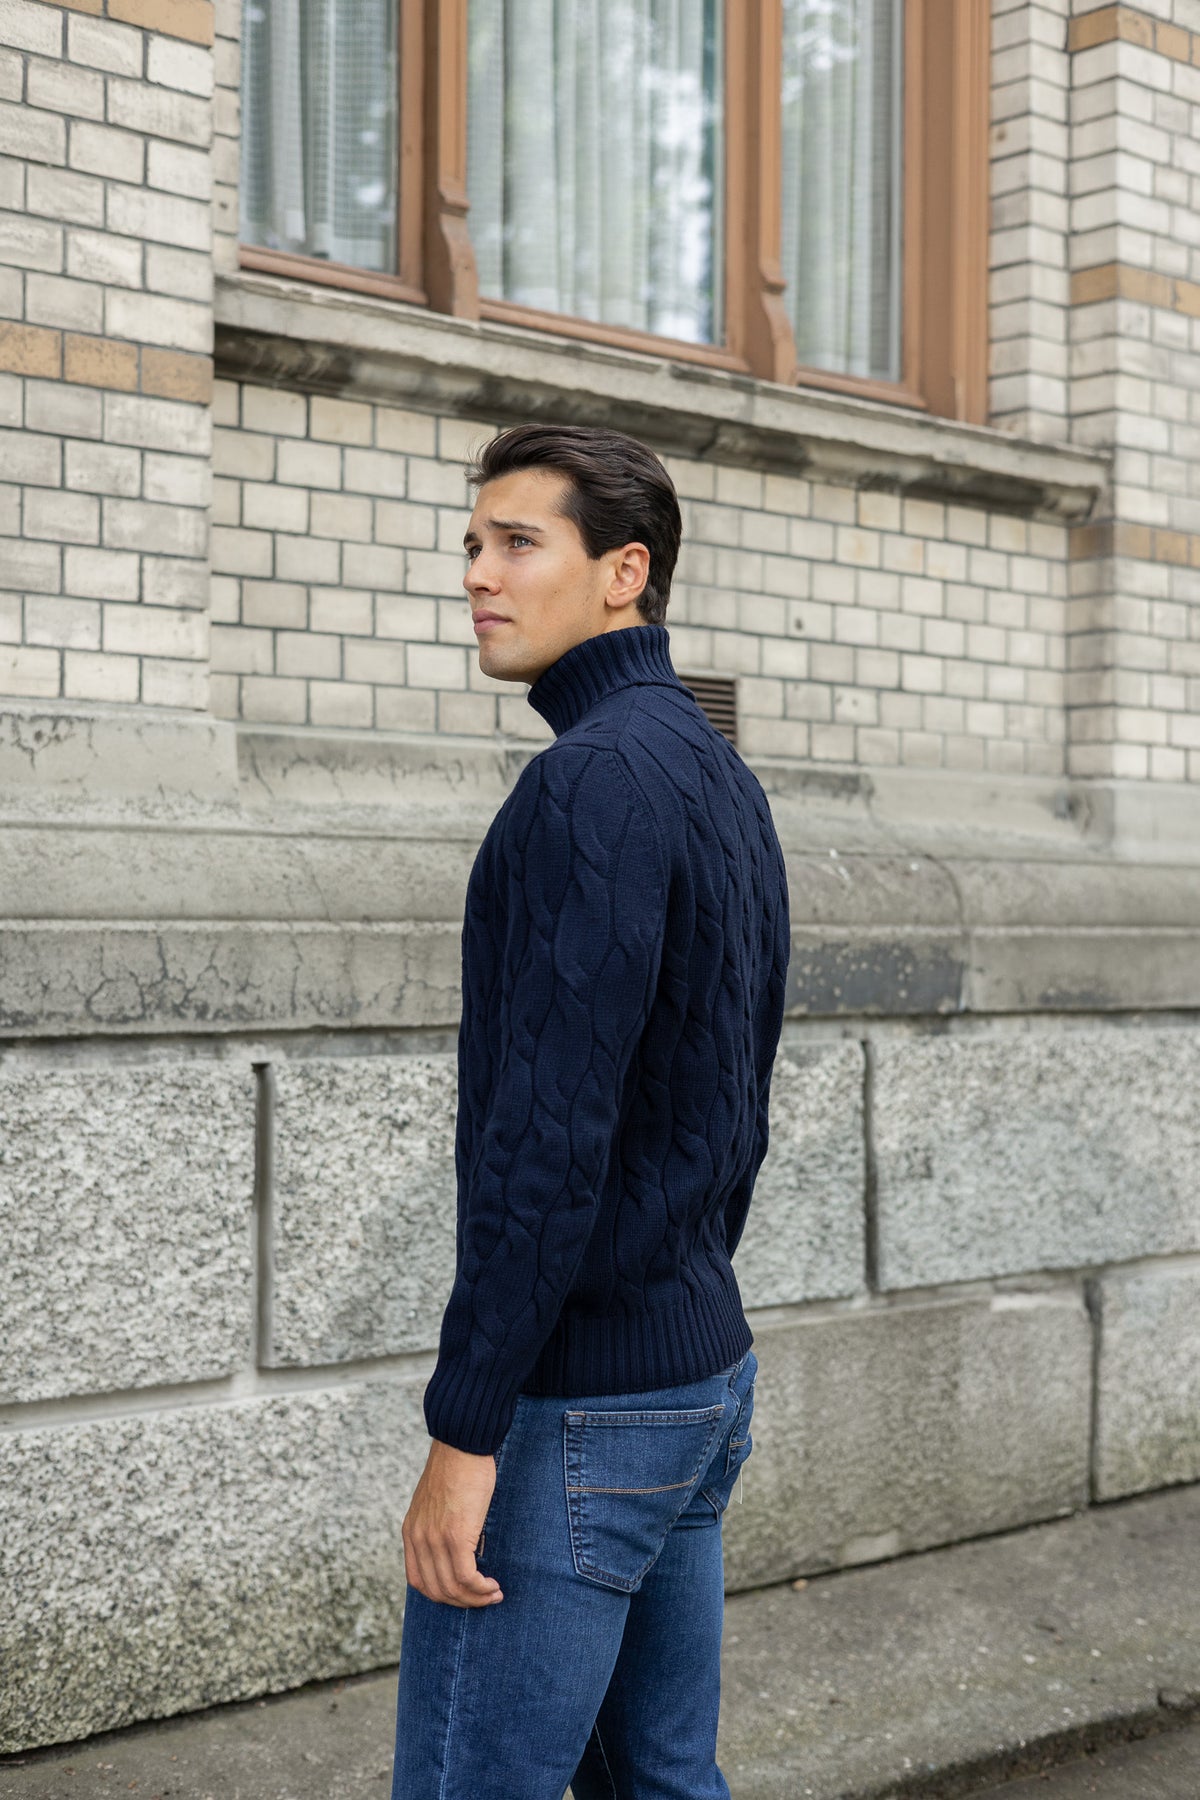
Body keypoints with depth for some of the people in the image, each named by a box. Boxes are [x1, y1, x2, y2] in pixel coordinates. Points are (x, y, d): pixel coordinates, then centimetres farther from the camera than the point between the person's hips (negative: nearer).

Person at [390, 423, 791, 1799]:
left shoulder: (594, 778, -17)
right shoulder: (726, 783, 13)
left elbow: (551, 1131, -24)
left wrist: (464, 1431, -20)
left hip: (574, 1410, -10)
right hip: (705, 1374, 10)